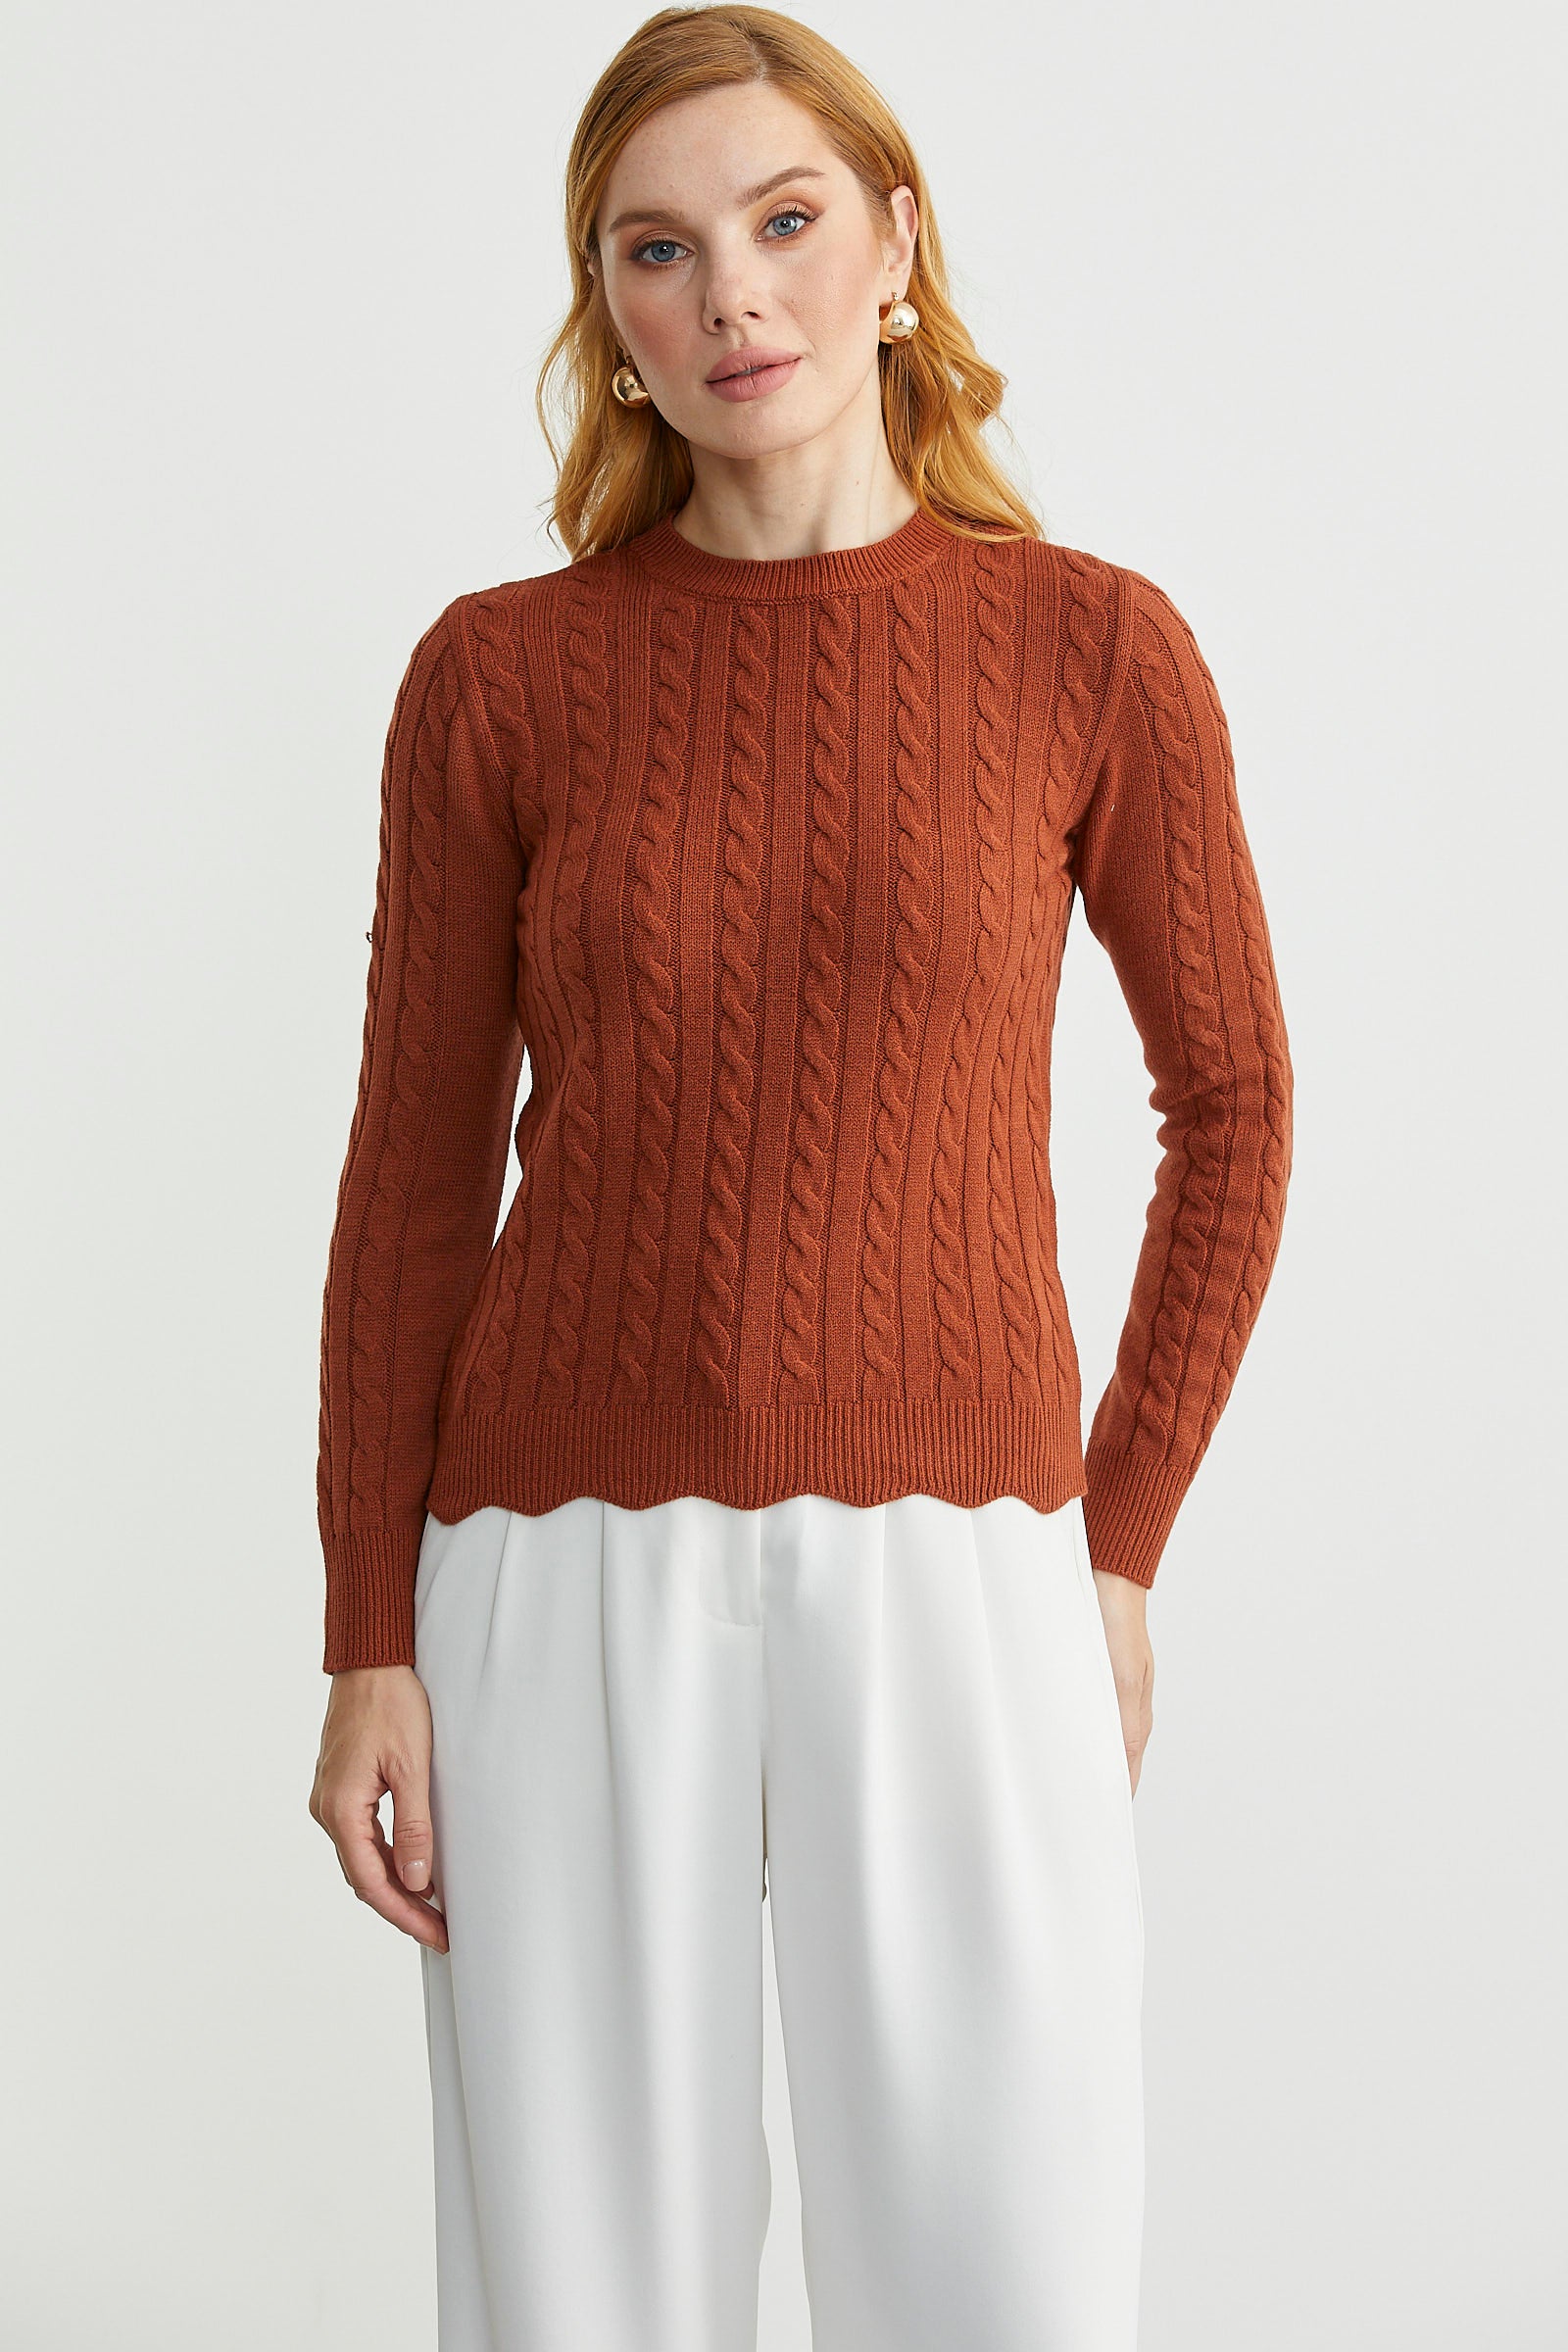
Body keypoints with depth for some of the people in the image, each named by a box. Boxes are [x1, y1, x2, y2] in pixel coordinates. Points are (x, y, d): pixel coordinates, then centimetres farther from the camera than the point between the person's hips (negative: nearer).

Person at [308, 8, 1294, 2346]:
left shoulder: (1093, 647, -1)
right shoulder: (498, 676, 1)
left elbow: (1231, 1102, 9)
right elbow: (416, 1174, 4)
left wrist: (1118, 1549, 4)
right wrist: (372, 1645, 0)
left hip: (949, 1592, 0)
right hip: (572, 1592, 1)